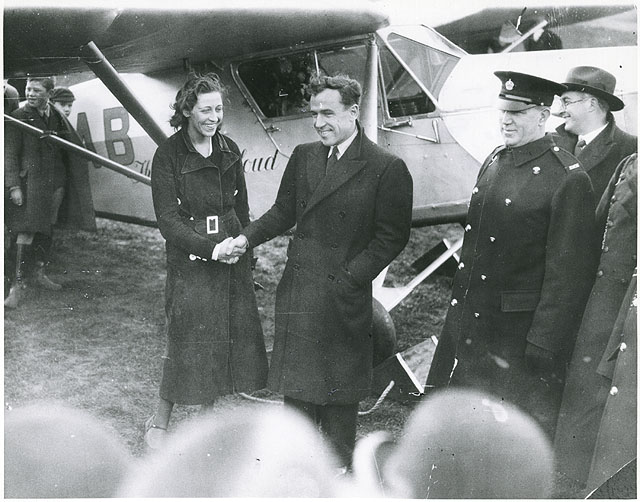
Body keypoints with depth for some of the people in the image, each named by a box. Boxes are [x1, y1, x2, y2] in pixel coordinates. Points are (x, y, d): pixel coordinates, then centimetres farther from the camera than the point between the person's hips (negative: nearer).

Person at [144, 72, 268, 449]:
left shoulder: (229, 150, 7)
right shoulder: (169, 155, -9)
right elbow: (168, 220, -11)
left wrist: (243, 248, 7)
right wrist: (211, 248, -20)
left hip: (231, 254, 5)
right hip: (190, 259, -5)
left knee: (234, 331, 8)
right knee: (189, 340, -1)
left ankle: (208, 414, 27)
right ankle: (159, 424, 18)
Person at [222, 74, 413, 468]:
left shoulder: (387, 169, -11)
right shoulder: (303, 157, 7)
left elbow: (392, 236, -10)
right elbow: (283, 212, 13)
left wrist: (351, 276, -16)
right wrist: (247, 238, -2)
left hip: (343, 294, -5)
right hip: (297, 288, 6)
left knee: (339, 381, 10)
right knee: (295, 376, 16)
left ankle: (337, 463, 29)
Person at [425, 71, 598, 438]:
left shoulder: (568, 179, -15)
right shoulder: (494, 161, 8)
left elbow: (568, 274, -16)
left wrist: (543, 348, -16)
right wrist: (459, 300, 16)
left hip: (520, 332, -7)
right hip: (468, 322, 7)